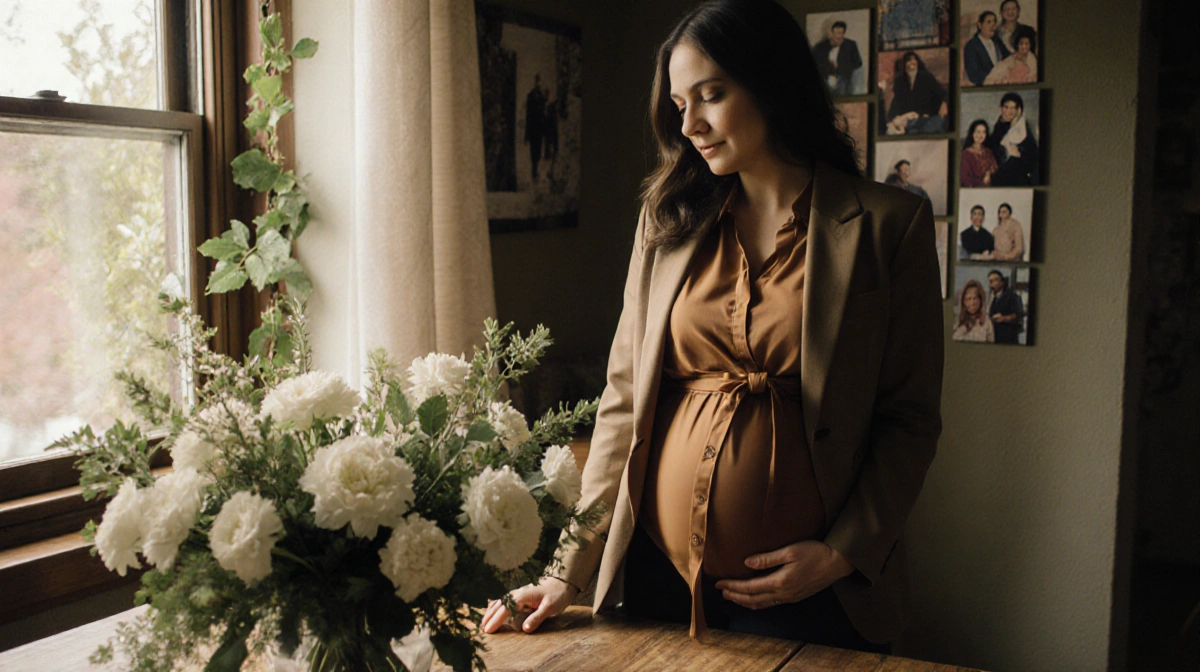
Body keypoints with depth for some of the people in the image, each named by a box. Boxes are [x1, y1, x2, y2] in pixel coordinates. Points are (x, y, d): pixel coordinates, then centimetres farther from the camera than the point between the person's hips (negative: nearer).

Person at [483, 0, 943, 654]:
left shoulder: (888, 225, -3)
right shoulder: (668, 219, 5)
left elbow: (910, 421, -2)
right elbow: (624, 397, 4)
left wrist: (844, 553, -13)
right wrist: (570, 569, 0)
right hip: (660, 570, 3)